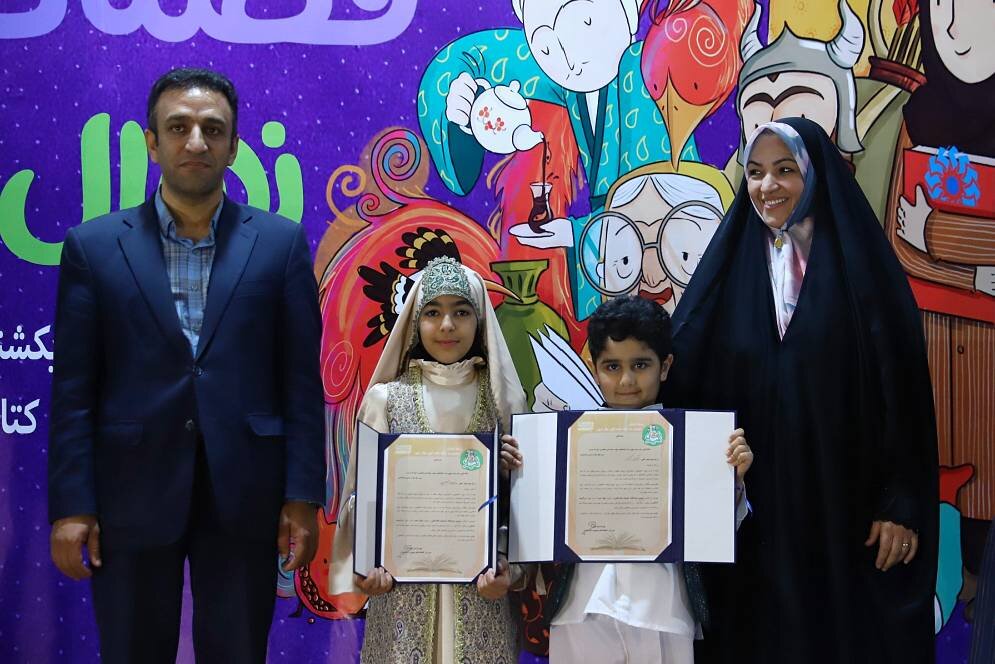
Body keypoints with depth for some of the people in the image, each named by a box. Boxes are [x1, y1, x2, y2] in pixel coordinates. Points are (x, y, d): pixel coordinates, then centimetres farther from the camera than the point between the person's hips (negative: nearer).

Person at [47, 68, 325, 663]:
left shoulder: (280, 243, 3)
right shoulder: (95, 246, 3)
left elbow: (301, 382, 1)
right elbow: (74, 390, 1)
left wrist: (304, 497, -3)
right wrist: (71, 505, -4)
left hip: (244, 497, 0)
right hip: (132, 495, 0)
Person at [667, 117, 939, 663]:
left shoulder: (862, 265, -2)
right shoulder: (729, 268, 6)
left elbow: (902, 388, -5)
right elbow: (685, 379, 3)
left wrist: (902, 504, -9)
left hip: (844, 506, -2)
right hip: (749, 508, 3)